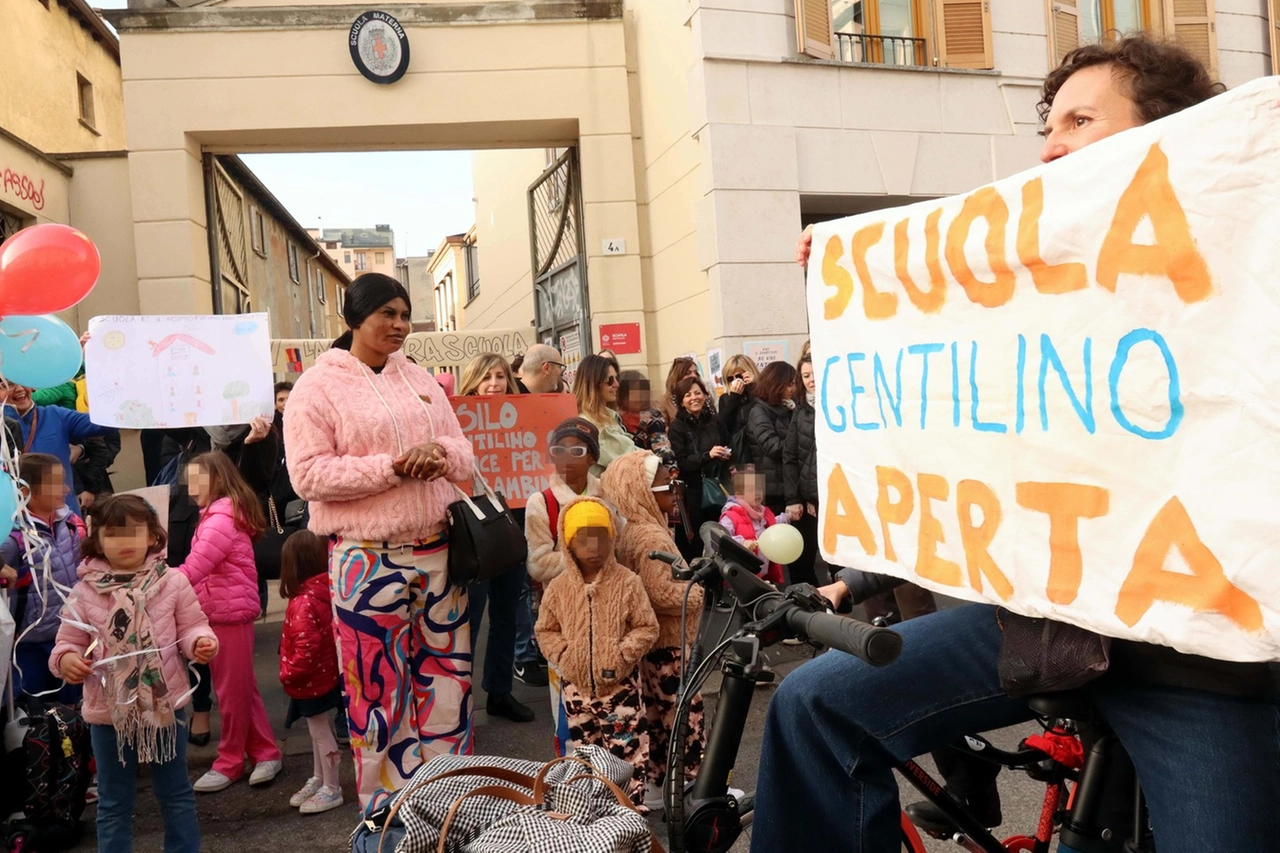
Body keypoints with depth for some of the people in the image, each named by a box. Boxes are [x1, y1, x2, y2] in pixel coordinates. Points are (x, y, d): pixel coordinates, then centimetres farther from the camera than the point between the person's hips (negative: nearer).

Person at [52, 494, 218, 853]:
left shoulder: (173, 582, -6)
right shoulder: (85, 591, -4)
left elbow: (191, 627, -3)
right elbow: (68, 642, 2)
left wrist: (202, 642, -24)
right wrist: (66, 660, -19)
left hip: (165, 704, 0)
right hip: (108, 710, 1)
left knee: (175, 794, 15)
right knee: (113, 802, 16)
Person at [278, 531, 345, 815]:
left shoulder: (303, 603, -27)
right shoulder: (326, 591, -1)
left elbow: (307, 648, -31)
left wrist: (288, 675, -17)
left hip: (311, 681, -9)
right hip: (323, 675, 9)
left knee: (321, 733, 5)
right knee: (318, 731, 22)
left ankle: (332, 790, 18)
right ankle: (318, 780, 37)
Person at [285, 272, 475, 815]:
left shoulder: (419, 379, 13)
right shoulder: (317, 386, -3)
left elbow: (464, 457, 12)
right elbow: (309, 475, -13)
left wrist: (439, 454, -11)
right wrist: (391, 466, -19)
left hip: (437, 551, 5)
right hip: (367, 561, -5)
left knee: (447, 677, 12)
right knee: (379, 688, 4)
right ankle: (389, 810, 21)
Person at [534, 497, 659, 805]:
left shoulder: (627, 582, -8)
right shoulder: (559, 587, -1)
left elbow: (647, 627, -5)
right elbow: (546, 630, 7)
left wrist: (623, 653, -17)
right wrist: (562, 655, -8)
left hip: (620, 684, -3)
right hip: (576, 684, 3)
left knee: (627, 750, 0)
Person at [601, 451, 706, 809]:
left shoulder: (632, 530, 9)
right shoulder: (650, 536, -22)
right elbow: (663, 595, -27)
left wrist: (688, 575, 10)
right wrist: (697, 591, -13)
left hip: (652, 642, 10)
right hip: (667, 643, -10)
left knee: (657, 712, 17)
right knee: (686, 713, 0)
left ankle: (654, 785, 26)